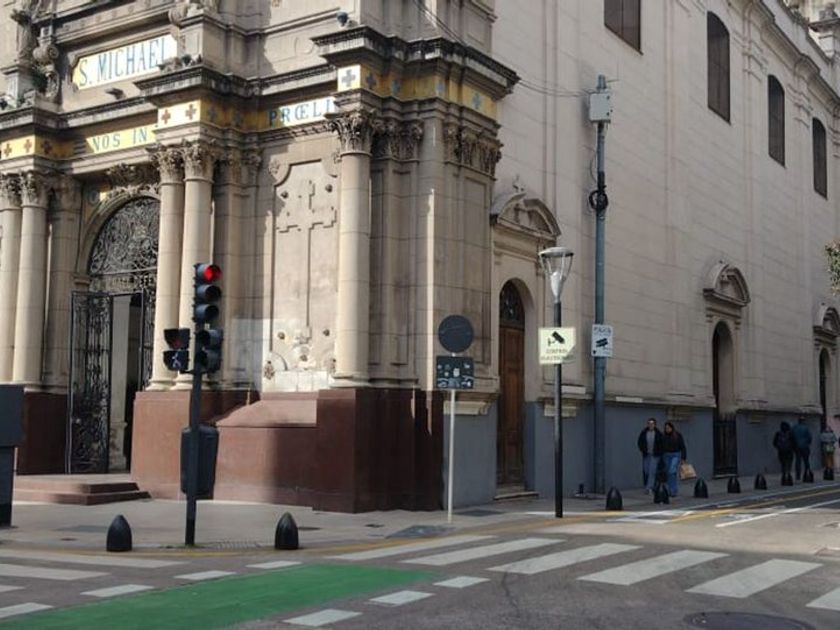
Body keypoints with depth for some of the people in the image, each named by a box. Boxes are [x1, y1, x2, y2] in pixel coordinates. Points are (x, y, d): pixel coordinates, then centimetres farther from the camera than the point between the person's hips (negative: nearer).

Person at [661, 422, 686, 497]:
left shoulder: (678, 435, -6)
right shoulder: (664, 436, 5)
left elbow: (683, 447, -4)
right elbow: (662, 447, 10)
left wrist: (683, 458, -8)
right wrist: (662, 458, 10)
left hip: (676, 455, -4)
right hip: (667, 455, 4)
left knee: (672, 471, -18)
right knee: (668, 473, 4)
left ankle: (674, 490, -11)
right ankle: (670, 490, 13)